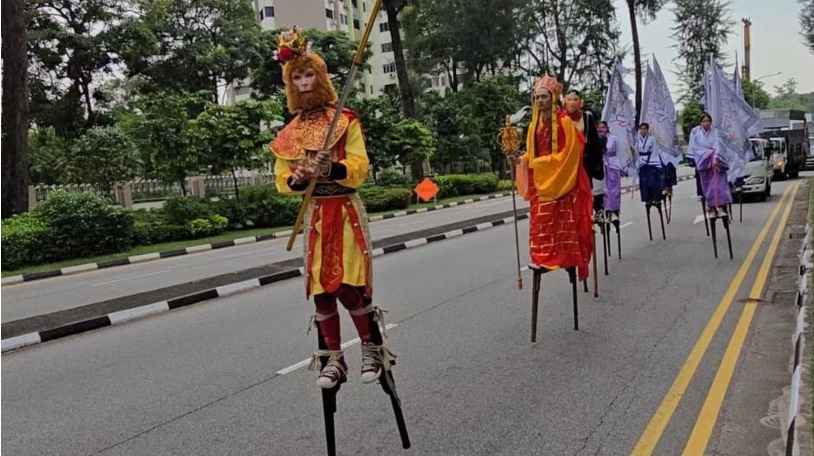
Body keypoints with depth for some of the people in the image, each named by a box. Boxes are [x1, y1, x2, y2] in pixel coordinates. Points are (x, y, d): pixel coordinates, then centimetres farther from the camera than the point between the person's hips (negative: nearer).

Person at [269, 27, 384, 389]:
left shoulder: (345, 120, -1)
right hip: (314, 215, 4)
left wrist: (332, 168, -27)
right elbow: (280, 178, 9)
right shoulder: (290, 133, 10)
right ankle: (333, 357, 15)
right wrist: (295, 179, -13)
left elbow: (360, 167, -9)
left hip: (346, 212, -4)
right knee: (321, 288, 4)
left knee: (348, 286, -8)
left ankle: (371, 349, 11)